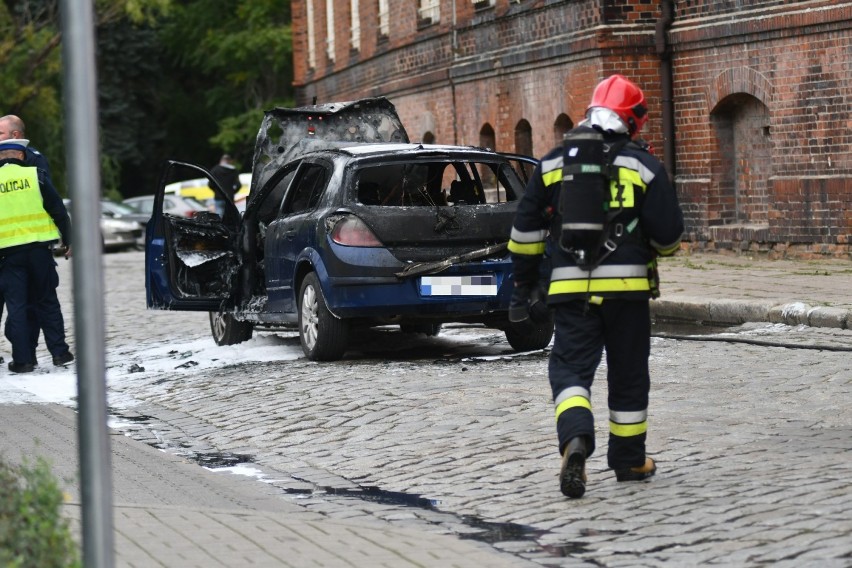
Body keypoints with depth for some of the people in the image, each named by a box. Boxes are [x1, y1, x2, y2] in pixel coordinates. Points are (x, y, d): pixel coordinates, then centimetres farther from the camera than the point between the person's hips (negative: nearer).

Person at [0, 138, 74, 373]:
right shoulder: (35, 175, -1)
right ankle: (59, 352, 11)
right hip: (39, 248, 0)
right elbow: (58, 211, -1)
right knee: (47, 301, 11)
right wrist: (68, 241, 7)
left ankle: (23, 359, 3)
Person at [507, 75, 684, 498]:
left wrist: (524, 284, 17)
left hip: (571, 287, 1)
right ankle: (629, 460, 23)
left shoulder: (553, 164, 7)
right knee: (628, 375, 13)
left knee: (570, 367, 1)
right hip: (627, 286, -1)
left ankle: (575, 439, -26)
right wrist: (657, 248, 20)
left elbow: (525, 230, 8)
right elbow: (669, 233, -4)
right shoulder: (643, 167, -2)